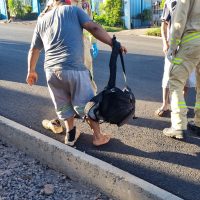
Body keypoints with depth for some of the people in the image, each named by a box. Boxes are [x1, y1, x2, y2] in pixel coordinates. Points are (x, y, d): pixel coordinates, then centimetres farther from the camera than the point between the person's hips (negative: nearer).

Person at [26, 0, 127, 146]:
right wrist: (113, 43, -1)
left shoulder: (42, 20, 20)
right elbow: (94, 28, -7)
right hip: (73, 68, -4)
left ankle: (71, 135, 34)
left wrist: (31, 71, 37)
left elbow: (34, 49, 26)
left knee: (63, 105, 22)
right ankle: (98, 136, 23)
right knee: (86, 104, 12)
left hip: (51, 70, 4)